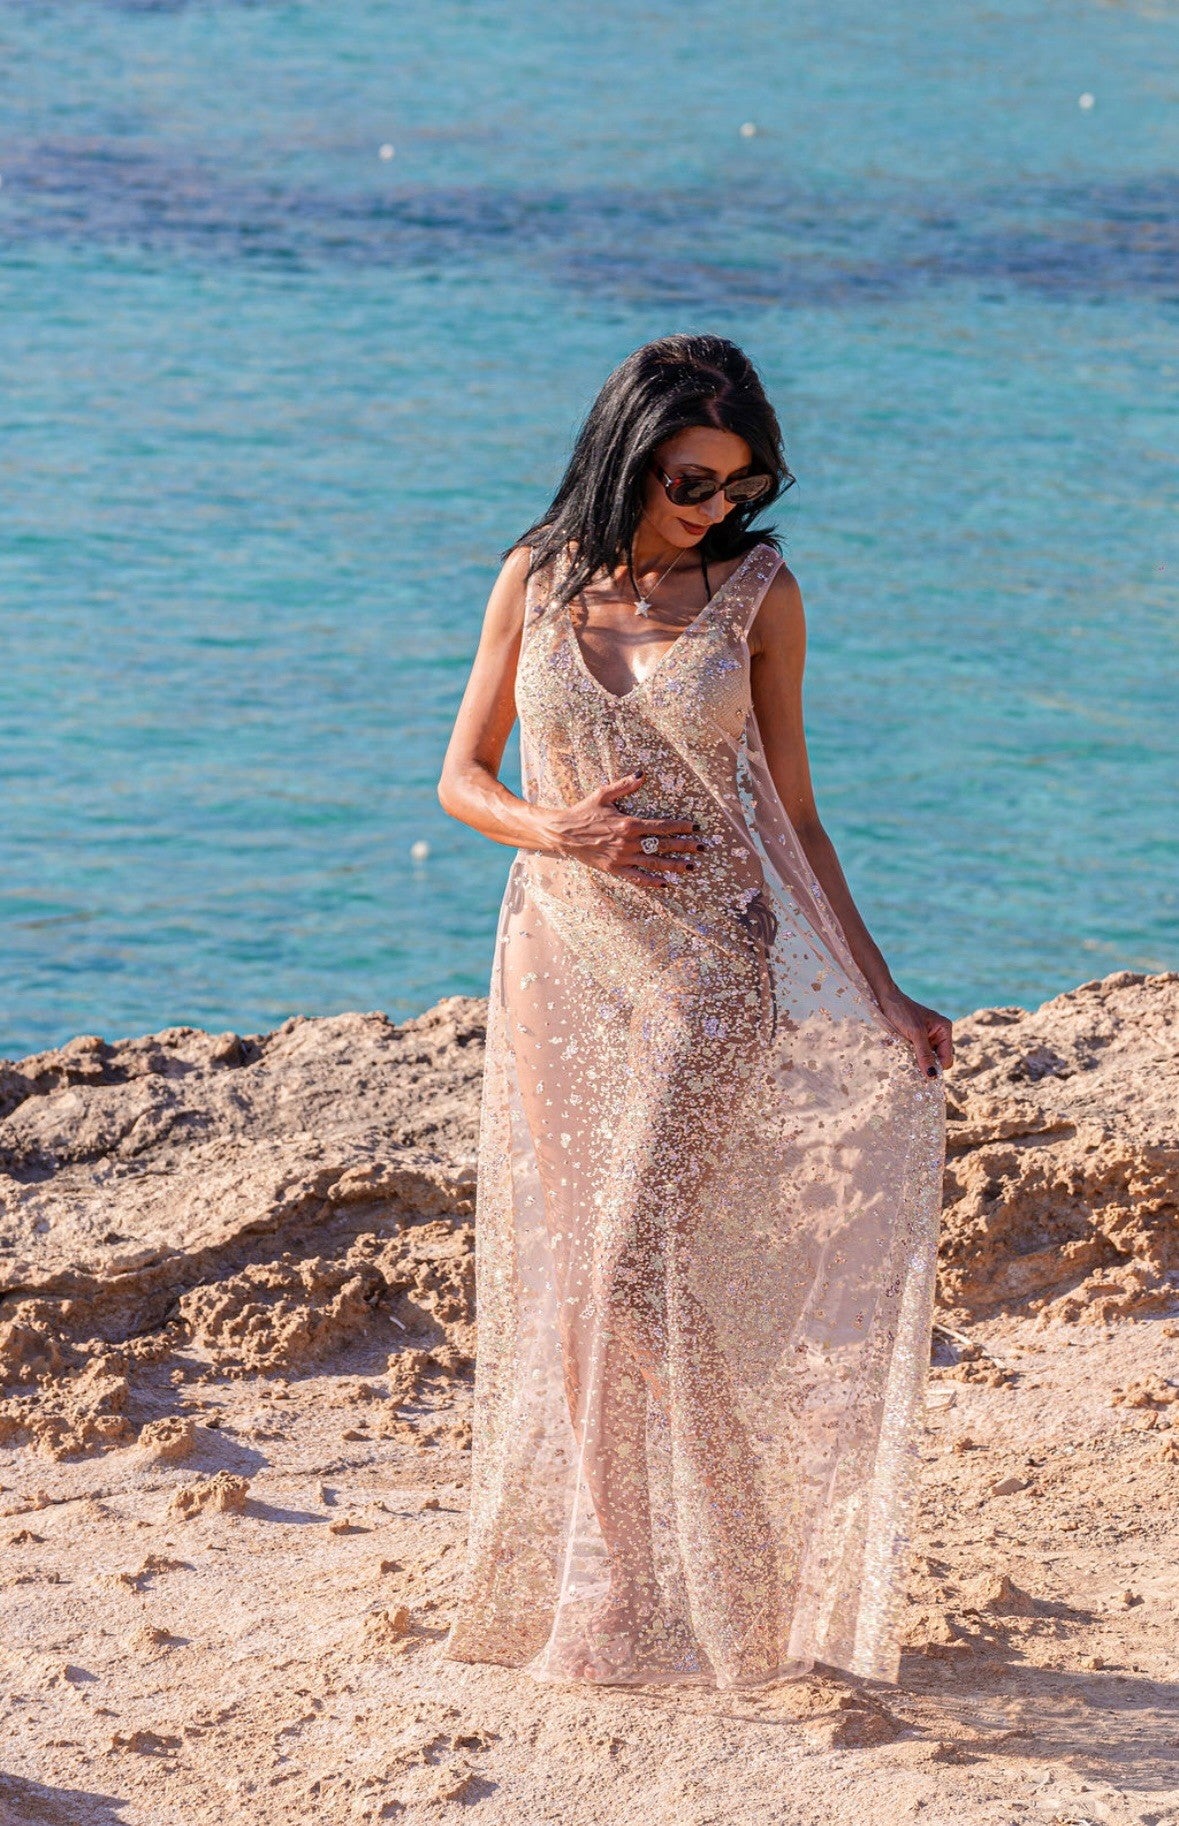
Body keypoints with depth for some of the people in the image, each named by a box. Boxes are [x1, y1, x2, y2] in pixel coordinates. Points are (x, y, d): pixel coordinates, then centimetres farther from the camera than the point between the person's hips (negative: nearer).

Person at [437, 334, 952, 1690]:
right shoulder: (537, 581, 4)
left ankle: (645, 1604, 4)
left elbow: (791, 812, 2)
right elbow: (463, 778, 8)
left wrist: (881, 994, -2)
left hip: (706, 967, -2)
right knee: (566, 1274, 5)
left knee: (638, 1270, -8)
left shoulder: (755, 595, -1)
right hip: (560, 961, 2)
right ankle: (569, 1573, 17)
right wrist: (562, 833, -14)